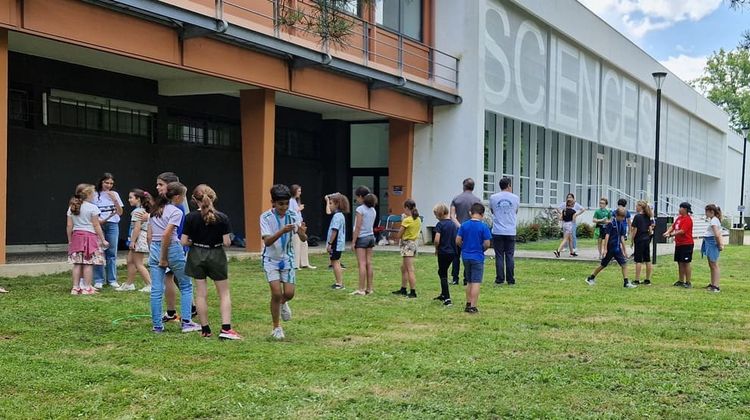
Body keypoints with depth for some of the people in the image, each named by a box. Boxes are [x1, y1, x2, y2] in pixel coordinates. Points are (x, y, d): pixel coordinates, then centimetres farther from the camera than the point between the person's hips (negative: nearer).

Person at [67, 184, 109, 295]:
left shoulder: (72, 208, 8)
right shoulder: (92, 208, -7)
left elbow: (69, 226, 8)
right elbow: (96, 226, -7)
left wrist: (70, 241, 16)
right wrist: (103, 240, -2)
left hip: (76, 236, 5)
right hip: (89, 236, -5)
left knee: (77, 263, 7)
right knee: (88, 264, -2)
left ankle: (75, 288, 8)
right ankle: (87, 288, -1)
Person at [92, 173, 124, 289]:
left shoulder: (115, 194, 10)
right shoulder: (96, 195, 1)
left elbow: (120, 212, 6)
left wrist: (114, 200, -6)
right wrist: (98, 220, -15)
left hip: (113, 225, 3)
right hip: (99, 225, -3)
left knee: (112, 253, 4)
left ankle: (112, 279, 11)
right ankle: (98, 280, 2)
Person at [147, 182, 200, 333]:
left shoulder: (155, 210, 13)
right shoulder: (176, 212, -10)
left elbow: (149, 235, 12)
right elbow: (166, 235, -19)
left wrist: (154, 252, 17)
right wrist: (163, 257, -14)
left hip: (155, 249, 6)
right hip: (172, 249, -6)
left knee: (156, 290, 7)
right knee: (186, 286, 10)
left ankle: (157, 325, 10)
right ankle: (186, 322, 7)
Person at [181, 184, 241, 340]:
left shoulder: (190, 217, -10)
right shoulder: (222, 218, -11)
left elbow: (184, 242, -10)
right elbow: (226, 242, -13)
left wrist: (194, 242, 9)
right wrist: (228, 240, 9)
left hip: (196, 257, 1)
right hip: (216, 256, -1)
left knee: (200, 293, 9)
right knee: (224, 293, 8)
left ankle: (205, 329, 14)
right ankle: (226, 328, -2)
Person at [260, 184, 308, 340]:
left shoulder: (293, 216, -9)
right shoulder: (266, 217, -16)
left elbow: (303, 239, -15)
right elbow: (267, 241, -25)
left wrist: (302, 233, -40)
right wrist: (282, 231, -42)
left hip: (287, 259, 2)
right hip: (271, 259, -2)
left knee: (289, 293, -3)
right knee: (276, 293, -13)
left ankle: (283, 303, 35)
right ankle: (276, 328, 6)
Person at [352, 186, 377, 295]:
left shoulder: (360, 209, -13)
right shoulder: (373, 210, 9)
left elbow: (358, 227, -15)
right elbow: (371, 225, 12)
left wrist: (353, 241, -11)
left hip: (361, 238, -7)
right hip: (371, 237, 7)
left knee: (362, 264, -7)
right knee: (369, 263, 9)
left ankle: (361, 289, -6)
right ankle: (369, 288, 12)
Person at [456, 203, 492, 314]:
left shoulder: (464, 225, -1)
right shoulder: (483, 226, -11)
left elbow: (458, 241, -2)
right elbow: (487, 244, -12)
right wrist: (482, 249, 8)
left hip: (466, 257, 4)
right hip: (478, 257, -4)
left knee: (469, 282, 17)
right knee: (476, 283, 0)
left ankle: (468, 304, 22)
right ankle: (473, 307, -1)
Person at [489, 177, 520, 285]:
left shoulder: (493, 197, 0)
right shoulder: (515, 198, 0)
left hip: (497, 232, 0)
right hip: (510, 232, 0)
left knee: (499, 256, 4)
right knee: (509, 256, 5)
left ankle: (499, 280, 3)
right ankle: (510, 280, 7)